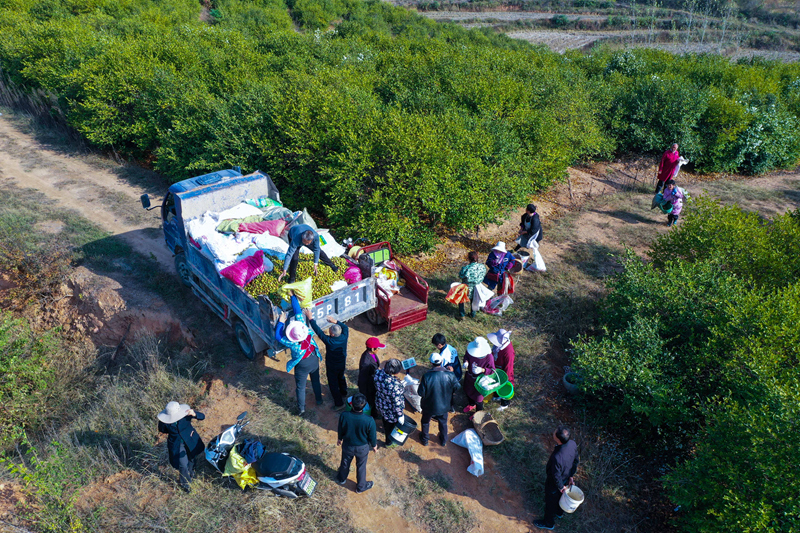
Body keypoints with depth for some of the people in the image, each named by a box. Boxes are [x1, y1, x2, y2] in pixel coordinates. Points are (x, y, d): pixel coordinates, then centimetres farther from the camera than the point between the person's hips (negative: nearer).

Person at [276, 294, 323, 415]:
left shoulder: (292, 344, -37)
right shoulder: (307, 332, -29)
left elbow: (278, 336, -22)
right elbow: (298, 312, -24)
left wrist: (281, 322, -18)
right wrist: (292, 296, -18)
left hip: (302, 366, -4)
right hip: (314, 360, 4)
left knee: (300, 387, 19)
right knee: (315, 380, 28)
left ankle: (301, 409, 37)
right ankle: (319, 400, 50)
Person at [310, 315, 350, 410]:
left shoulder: (329, 341, -36)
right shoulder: (344, 337, -24)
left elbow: (318, 331, -30)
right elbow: (345, 327, -2)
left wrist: (311, 319, -24)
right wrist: (336, 321, -10)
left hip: (332, 367, -5)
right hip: (342, 364, 5)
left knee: (333, 384, 13)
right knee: (341, 378, 31)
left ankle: (339, 403, 22)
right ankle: (343, 393, 54)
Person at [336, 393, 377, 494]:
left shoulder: (344, 416, -31)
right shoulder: (369, 420, -36)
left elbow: (341, 430, -10)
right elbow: (372, 436, -16)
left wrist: (340, 439, 12)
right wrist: (374, 445, 6)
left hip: (347, 446, 2)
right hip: (362, 448, -2)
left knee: (345, 463, 31)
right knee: (361, 467, 25)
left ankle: (341, 479, 59)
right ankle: (361, 487, 48)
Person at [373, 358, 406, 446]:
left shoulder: (378, 373, -23)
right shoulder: (395, 385, -42)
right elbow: (397, 402, -31)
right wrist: (400, 415, -15)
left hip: (380, 403, 6)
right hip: (391, 409, -6)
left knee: (385, 417, 37)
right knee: (392, 422, 25)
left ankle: (385, 430, 68)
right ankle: (389, 441, 52)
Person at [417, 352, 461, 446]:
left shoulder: (427, 376, -30)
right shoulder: (450, 375, -25)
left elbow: (421, 393, -22)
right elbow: (457, 387, -9)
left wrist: (420, 384, -4)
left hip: (429, 406, -2)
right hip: (444, 406, 2)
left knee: (425, 422, 28)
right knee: (443, 422, 30)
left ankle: (424, 439, 49)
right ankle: (443, 440, 51)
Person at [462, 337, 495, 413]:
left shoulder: (488, 357, -35)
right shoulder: (470, 350, -23)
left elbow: (492, 370, -22)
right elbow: (466, 356, 0)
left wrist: (482, 370, -39)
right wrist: (466, 362, -22)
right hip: (469, 376, 5)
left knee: (478, 397, 16)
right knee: (468, 391, 31)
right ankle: (471, 405, 64)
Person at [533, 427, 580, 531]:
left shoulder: (557, 457, -47)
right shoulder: (573, 444, -27)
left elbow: (556, 476, -29)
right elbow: (576, 461, -6)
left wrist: (561, 487, -8)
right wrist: (571, 475, 9)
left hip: (554, 484, -6)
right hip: (566, 478, 6)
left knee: (550, 502, 23)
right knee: (559, 495, 36)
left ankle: (549, 523, 50)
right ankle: (559, 512, 64)